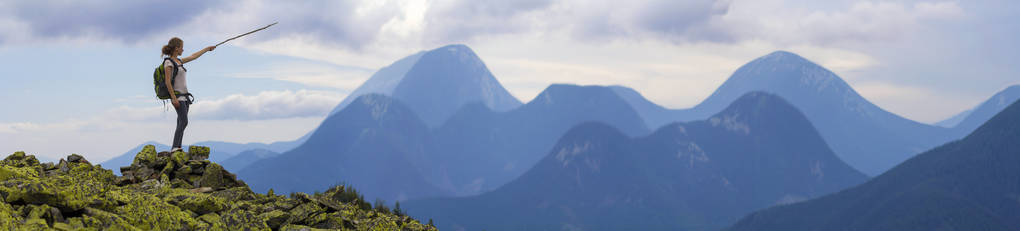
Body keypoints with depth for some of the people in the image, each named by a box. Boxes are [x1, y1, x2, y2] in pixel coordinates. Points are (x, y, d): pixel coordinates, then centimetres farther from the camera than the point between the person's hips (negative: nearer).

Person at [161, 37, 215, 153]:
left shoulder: (179, 61, 15)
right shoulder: (168, 63, -9)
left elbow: (193, 57, 29)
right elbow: (168, 82, -15)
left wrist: (207, 49, 36)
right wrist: (174, 98, -20)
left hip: (184, 96, 9)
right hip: (177, 96, -9)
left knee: (181, 123, 4)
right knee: (184, 121, -19)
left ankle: (177, 149, 3)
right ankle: (175, 147, -23)